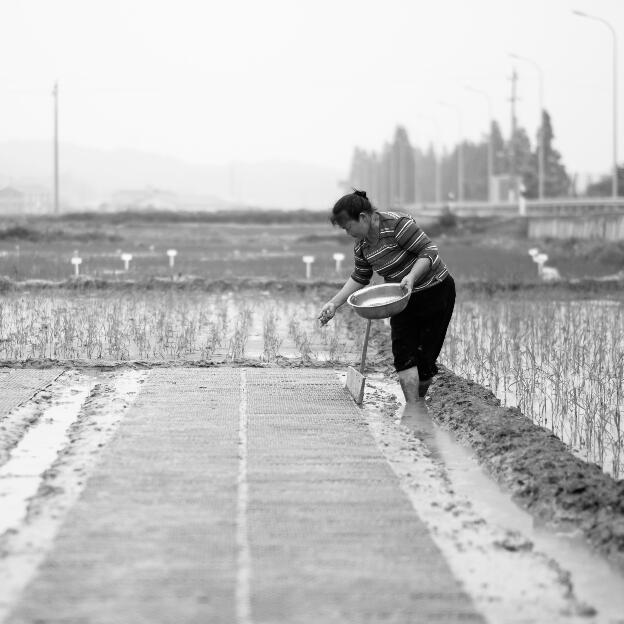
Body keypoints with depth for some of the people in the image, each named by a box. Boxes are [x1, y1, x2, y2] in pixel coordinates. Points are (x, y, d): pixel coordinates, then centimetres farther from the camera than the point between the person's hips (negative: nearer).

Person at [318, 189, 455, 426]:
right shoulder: (361, 246, -1)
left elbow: (429, 249, -24)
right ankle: (413, 405, -11)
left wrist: (412, 276, -39)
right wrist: (334, 303, 2)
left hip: (435, 290, -6)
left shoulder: (397, 224, -24)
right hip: (403, 299, 6)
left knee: (425, 352, -4)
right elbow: (359, 278, 11)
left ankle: (418, 401, 10)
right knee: (402, 350, -10)